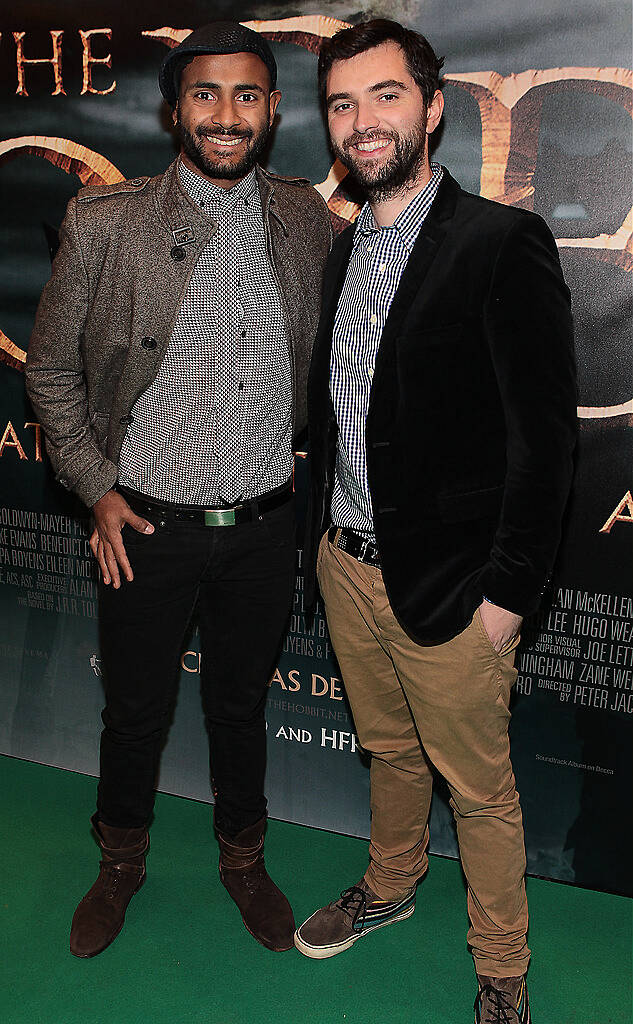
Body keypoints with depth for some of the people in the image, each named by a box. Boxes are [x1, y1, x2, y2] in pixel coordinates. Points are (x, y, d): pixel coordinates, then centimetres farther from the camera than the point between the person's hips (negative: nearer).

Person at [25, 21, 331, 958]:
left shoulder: (307, 221, -1)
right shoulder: (104, 223, -9)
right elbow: (51, 370, -1)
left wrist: (300, 460, 6)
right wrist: (98, 490, -7)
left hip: (264, 525, 2)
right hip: (147, 526, -1)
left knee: (241, 704, 19)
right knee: (135, 712, 15)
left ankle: (244, 859, 43)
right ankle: (121, 862, 42)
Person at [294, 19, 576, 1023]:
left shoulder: (503, 242, -15)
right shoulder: (344, 248, 8)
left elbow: (545, 438, -16)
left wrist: (508, 592, -16)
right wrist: (324, 534, 14)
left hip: (448, 588, -6)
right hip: (348, 566, 6)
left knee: (480, 788, 10)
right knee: (390, 750, 25)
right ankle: (389, 886, 48)